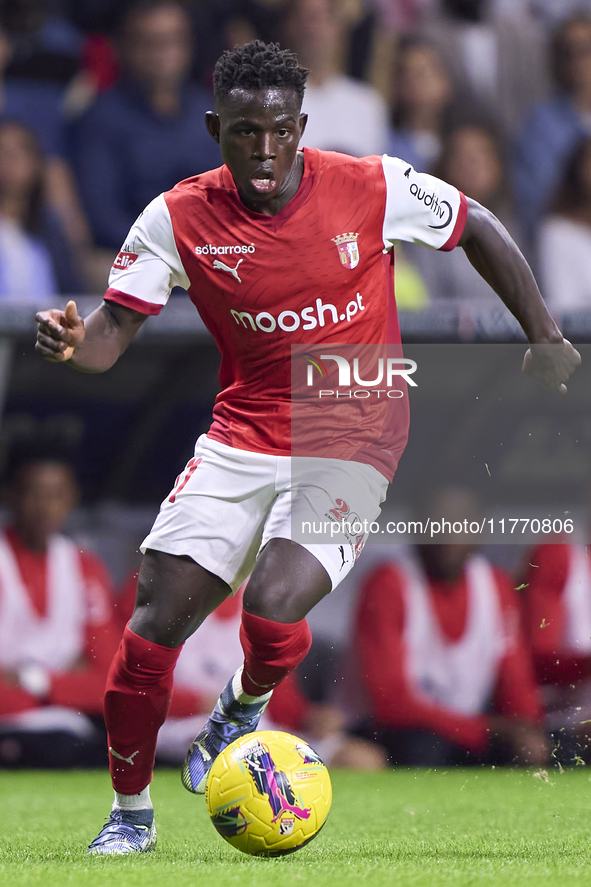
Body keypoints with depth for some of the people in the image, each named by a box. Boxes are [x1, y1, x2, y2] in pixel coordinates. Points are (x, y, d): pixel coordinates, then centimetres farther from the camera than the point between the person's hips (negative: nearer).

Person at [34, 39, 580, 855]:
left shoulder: (373, 189, -12)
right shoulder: (180, 219, -7)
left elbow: (477, 229, 4)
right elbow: (113, 332, -6)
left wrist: (545, 338, 5)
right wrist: (73, 342, -30)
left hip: (352, 443, -2)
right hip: (243, 435, 2)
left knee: (273, 609, -24)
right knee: (154, 624, -9)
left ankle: (245, 709, 13)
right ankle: (130, 814, 12)